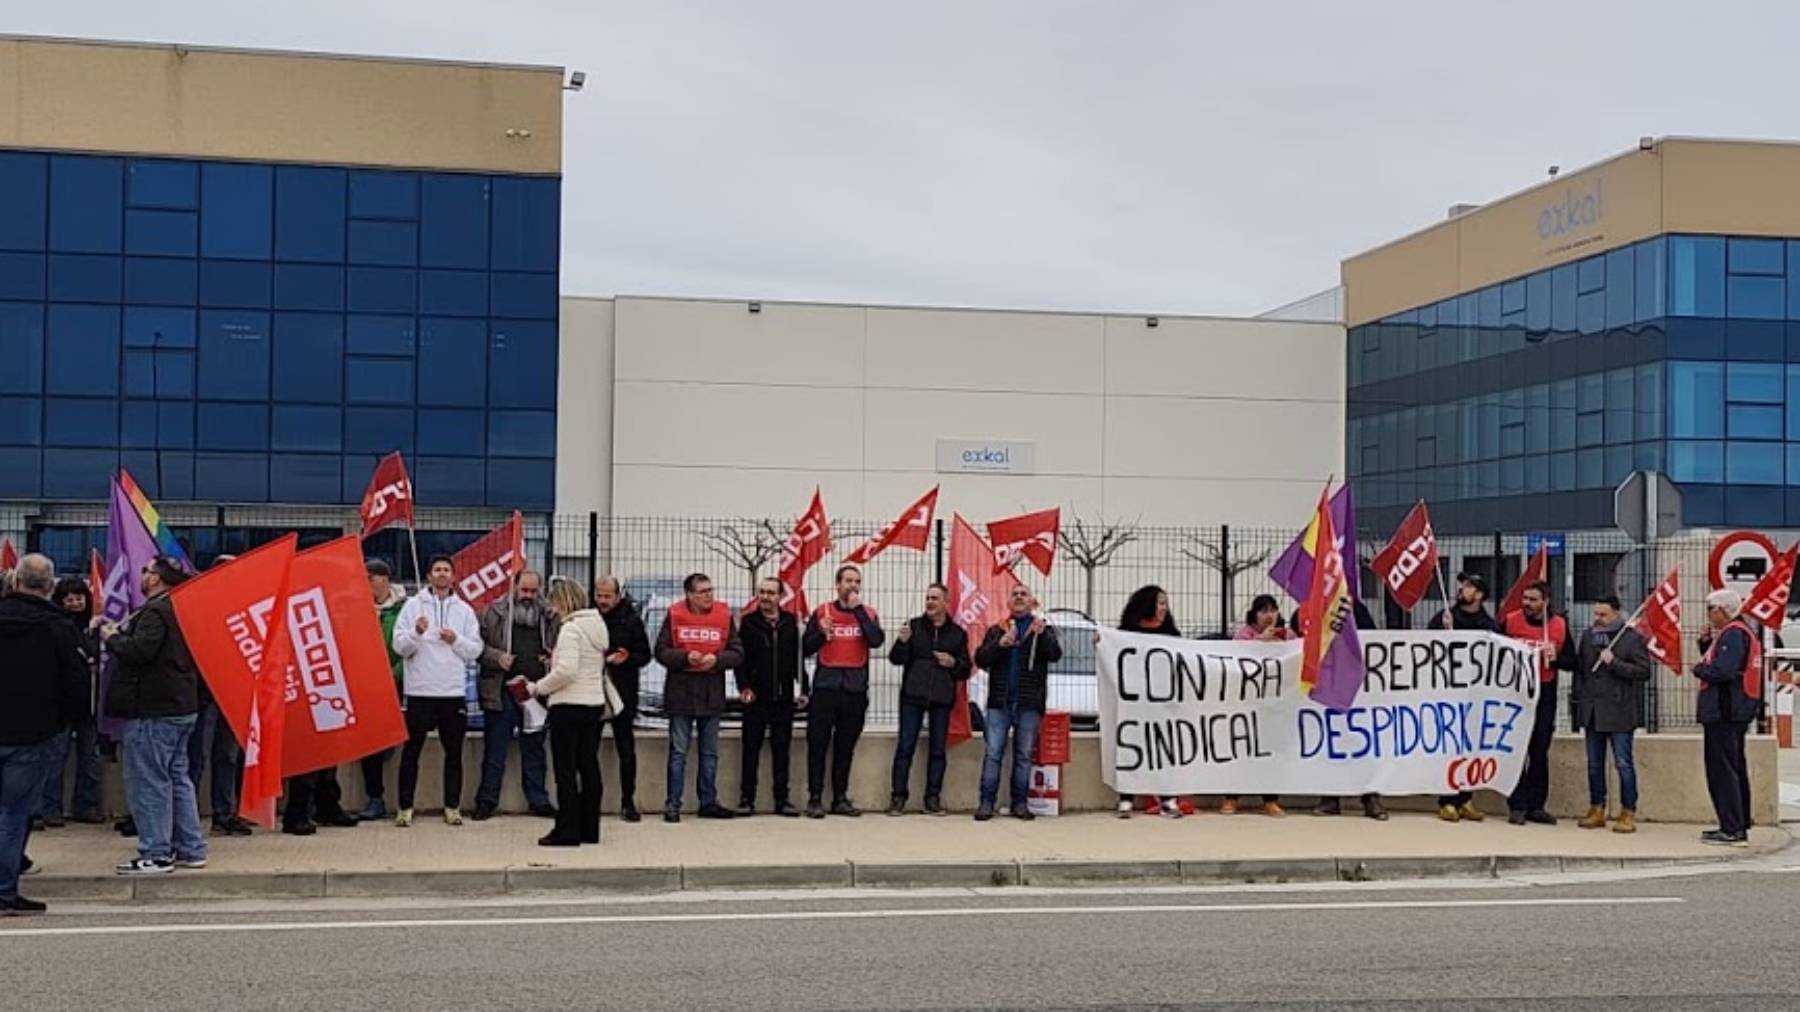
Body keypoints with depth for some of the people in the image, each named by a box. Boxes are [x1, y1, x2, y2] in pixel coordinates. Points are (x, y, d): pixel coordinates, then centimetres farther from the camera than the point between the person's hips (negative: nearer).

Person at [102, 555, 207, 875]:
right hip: (181, 705, 10)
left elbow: (139, 650, -26)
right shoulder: (180, 609, 16)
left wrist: (112, 637, -8)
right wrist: (120, 635, 15)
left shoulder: (156, 611, -16)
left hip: (153, 710, -10)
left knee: (149, 782, -5)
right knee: (178, 778, 14)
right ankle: (190, 849, 17)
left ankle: (156, 854, -3)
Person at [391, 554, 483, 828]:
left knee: (453, 752, 6)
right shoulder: (413, 605, 4)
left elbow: (475, 651, 5)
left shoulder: (464, 610, 9)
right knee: (411, 750, 3)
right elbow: (399, 646, -2)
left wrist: (456, 640, -12)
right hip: (420, 690, -2)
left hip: (453, 691, 2)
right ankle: (405, 807, 8)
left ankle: (452, 807, 13)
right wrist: (417, 632, -19)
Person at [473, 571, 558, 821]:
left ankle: (539, 801, 18)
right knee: (495, 750, 4)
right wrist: (497, 657, -15)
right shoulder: (495, 612, 1)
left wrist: (552, 660, -1)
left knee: (534, 749, 11)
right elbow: (478, 644, 0)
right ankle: (486, 801, 12)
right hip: (501, 692, -3)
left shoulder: (548, 617, 9)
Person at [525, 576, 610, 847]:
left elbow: (566, 671, -23)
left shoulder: (570, 629, -15)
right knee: (589, 766, 11)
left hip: (569, 706, -8)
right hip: (595, 703, 8)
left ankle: (567, 830, 0)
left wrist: (537, 687, -11)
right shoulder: (597, 625, 11)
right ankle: (589, 829, 15)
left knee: (566, 770, -2)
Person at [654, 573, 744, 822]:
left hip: (712, 692, 3)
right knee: (678, 751, 1)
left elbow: (737, 653, 2)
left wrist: (717, 659, -16)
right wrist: (685, 657, -19)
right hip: (681, 691, -3)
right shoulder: (675, 615, -3)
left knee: (710, 752, 11)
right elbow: (661, 651, -4)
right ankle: (672, 804, 6)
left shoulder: (724, 615, 2)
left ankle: (708, 801, 19)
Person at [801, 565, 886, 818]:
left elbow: (877, 641, -12)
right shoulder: (822, 612, 6)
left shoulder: (868, 614, 8)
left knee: (846, 746, 7)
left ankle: (840, 798, 14)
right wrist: (821, 633, -13)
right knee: (818, 743, -3)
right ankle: (815, 798, 0)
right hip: (826, 686, -1)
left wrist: (858, 609, -12)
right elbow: (806, 649, 6)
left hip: (855, 689, 1)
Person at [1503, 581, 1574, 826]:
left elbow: (1571, 662, 7)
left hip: (1545, 694, 2)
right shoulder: (1510, 621, 0)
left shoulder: (1560, 625, 5)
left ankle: (1536, 806, 12)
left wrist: (1555, 657, -11)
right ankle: (1517, 806, -1)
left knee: (1540, 752, 5)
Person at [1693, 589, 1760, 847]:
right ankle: (1738, 826, 23)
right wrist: (1708, 642, 6)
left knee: (1722, 770, -9)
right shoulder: (1743, 631, 18)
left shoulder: (1732, 634, -15)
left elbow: (1722, 671, -26)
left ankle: (1732, 831, -9)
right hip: (1737, 711, 11)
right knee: (1735, 769, 16)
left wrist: (1699, 669, -9)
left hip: (1724, 712, -11)